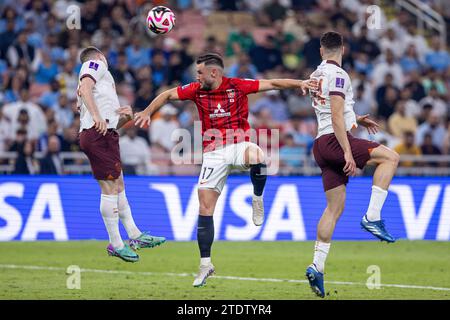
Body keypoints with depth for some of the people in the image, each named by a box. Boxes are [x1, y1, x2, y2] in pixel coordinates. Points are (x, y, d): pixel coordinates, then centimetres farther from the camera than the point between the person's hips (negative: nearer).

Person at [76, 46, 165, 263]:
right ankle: (115, 245, -5)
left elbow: (112, 123, 26)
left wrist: (126, 117, 7)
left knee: (118, 186, 15)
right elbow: (84, 88, -17)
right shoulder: (95, 65, 5)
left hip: (105, 134, 10)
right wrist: (97, 116, -27)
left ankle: (135, 236, 21)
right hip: (97, 134, -10)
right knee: (110, 189, -8)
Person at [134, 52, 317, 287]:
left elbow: (272, 84, -5)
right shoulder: (196, 90, 3)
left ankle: (257, 198, -9)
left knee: (256, 156, -39)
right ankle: (205, 264, 6)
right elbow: (167, 95, 14)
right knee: (205, 209, -5)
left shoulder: (237, 86, -5)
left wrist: (300, 84, -16)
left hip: (239, 145, -2)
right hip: (213, 153, 2)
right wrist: (147, 112, 1)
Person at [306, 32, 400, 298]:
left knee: (335, 207, 8)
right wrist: (348, 153, -20)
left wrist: (356, 120, 31)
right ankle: (372, 217, -12)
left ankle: (317, 266, 1)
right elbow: (336, 118, -17)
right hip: (335, 140, -9)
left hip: (322, 145, 9)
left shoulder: (316, 75, 19)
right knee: (391, 157, -3)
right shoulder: (337, 75, -9)